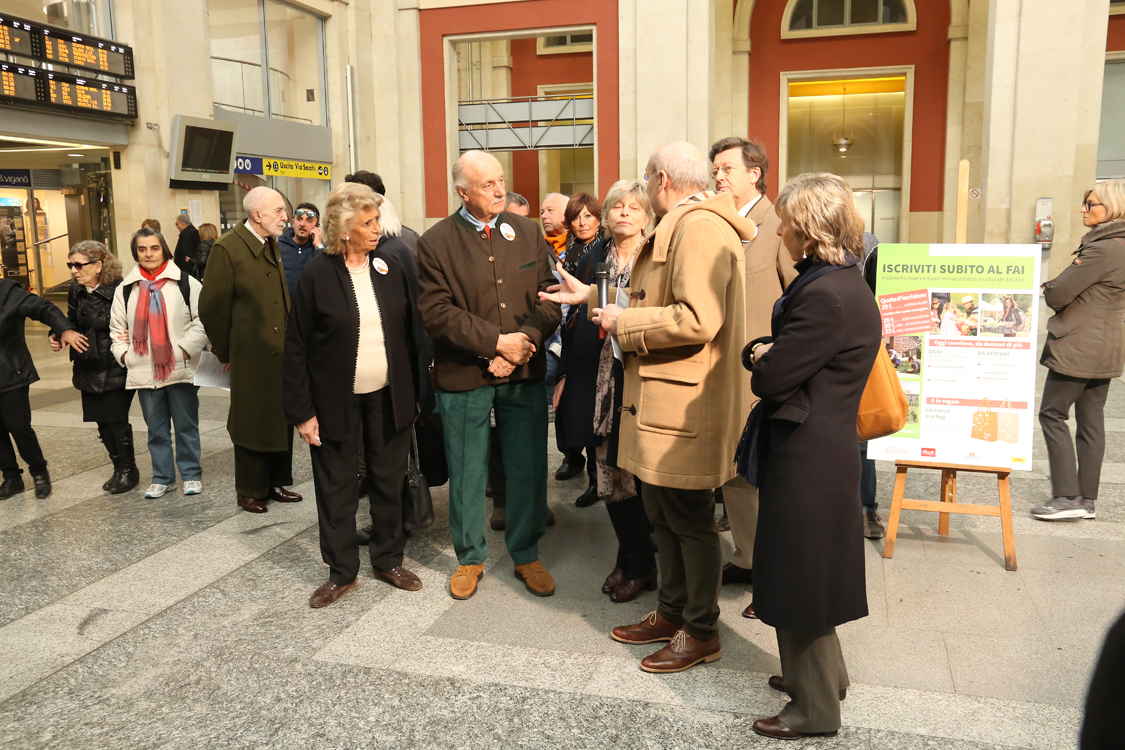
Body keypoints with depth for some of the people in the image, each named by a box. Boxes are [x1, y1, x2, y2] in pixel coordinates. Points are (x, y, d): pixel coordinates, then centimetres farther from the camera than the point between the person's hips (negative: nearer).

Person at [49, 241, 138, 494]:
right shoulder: (76, 291, 4)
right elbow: (73, 323, 18)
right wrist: (59, 336, -1)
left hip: (117, 367, -7)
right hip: (89, 367, 7)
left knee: (116, 419, -2)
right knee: (101, 421, 11)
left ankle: (129, 470, 16)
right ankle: (119, 468, 27)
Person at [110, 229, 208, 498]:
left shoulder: (186, 282, -2)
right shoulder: (126, 289, 9)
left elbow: (202, 322, -4)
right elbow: (117, 328, 15)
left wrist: (185, 350, -12)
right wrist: (124, 354, 1)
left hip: (181, 370, -3)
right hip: (144, 372, 3)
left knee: (186, 425, 7)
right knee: (156, 428, 12)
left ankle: (191, 474, 19)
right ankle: (162, 477, 23)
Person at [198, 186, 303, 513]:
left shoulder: (273, 245, 11)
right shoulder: (227, 248, -12)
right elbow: (212, 308, -11)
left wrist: (290, 341, 10)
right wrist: (225, 353, -6)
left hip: (280, 353, 7)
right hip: (251, 357, -7)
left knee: (282, 421, 12)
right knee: (252, 424, 5)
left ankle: (277, 483, 26)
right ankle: (249, 491, 20)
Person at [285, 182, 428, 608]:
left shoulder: (390, 270, 2)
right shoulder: (317, 275, -8)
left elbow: (409, 333, 6)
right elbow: (296, 346, -7)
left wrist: (416, 392, 2)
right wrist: (302, 411, -9)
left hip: (388, 397, 3)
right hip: (336, 400, -3)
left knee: (388, 481, 13)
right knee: (337, 488, 8)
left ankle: (389, 560, 30)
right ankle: (341, 573, 24)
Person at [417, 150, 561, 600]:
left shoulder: (528, 233, 7)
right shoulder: (436, 242, -4)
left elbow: (548, 300, 3)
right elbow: (437, 312, -12)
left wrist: (525, 343, -13)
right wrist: (497, 341, -16)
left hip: (525, 374, 3)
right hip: (464, 377, -2)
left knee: (528, 469, 10)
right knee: (467, 473, 9)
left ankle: (526, 555, 29)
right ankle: (470, 558, 29)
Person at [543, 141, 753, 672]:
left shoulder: (700, 227, -18)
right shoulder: (679, 227, 17)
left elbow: (697, 320, -29)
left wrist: (623, 323, -17)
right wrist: (591, 296, 27)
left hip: (684, 407, -11)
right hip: (659, 402, 11)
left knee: (690, 520, 4)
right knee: (662, 514, 19)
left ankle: (702, 631, 21)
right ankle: (672, 612, 35)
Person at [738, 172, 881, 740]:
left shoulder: (826, 296, -24)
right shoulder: (842, 282, 10)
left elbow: (772, 378, -22)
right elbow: (765, 353, 14)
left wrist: (762, 358, -2)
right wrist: (762, 350, -5)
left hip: (807, 458, -10)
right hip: (821, 446, 10)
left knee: (798, 577, 5)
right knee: (806, 571, 23)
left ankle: (815, 708, 23)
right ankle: (822, 673, 42)